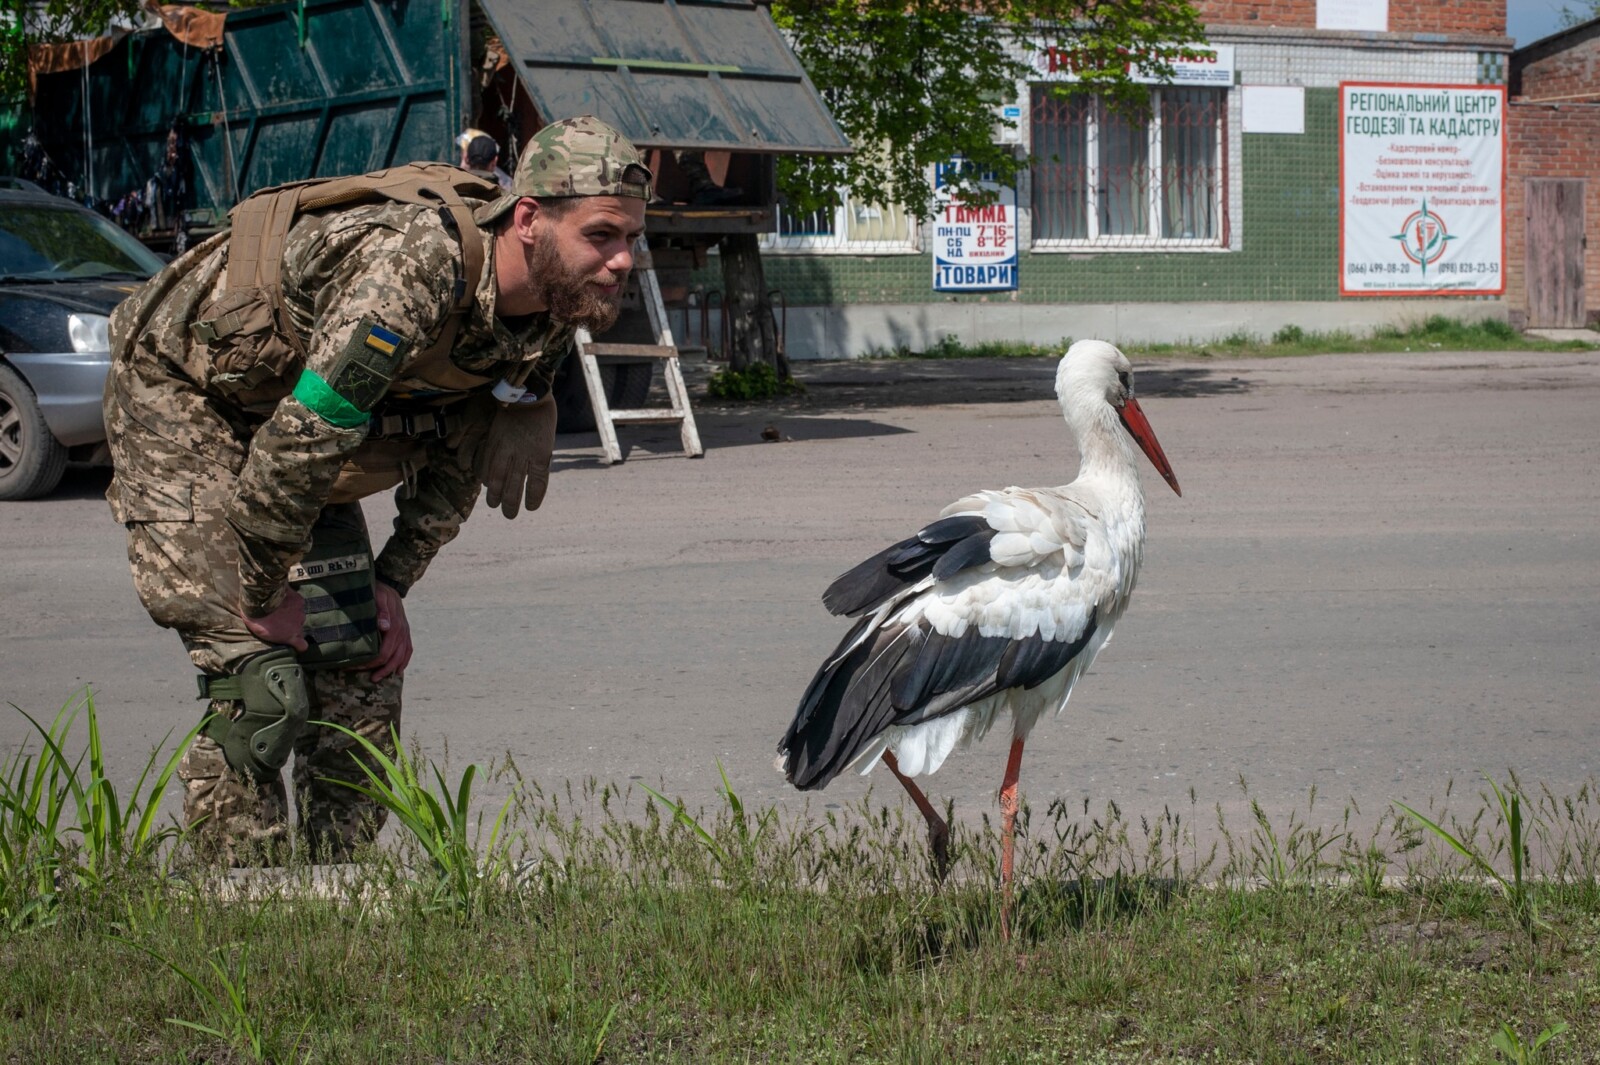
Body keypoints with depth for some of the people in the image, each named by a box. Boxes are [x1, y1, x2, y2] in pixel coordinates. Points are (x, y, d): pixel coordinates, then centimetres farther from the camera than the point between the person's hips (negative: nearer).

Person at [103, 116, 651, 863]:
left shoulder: (555, 311, -11)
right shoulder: (415, 274, -38)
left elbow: (460, 461, 5)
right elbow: (298, 444, -34)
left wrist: (393, 582, 1)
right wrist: (264, 595, -22)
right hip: (179, 386, -8)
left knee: (361, 672, 4)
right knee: (257, 682, -16)